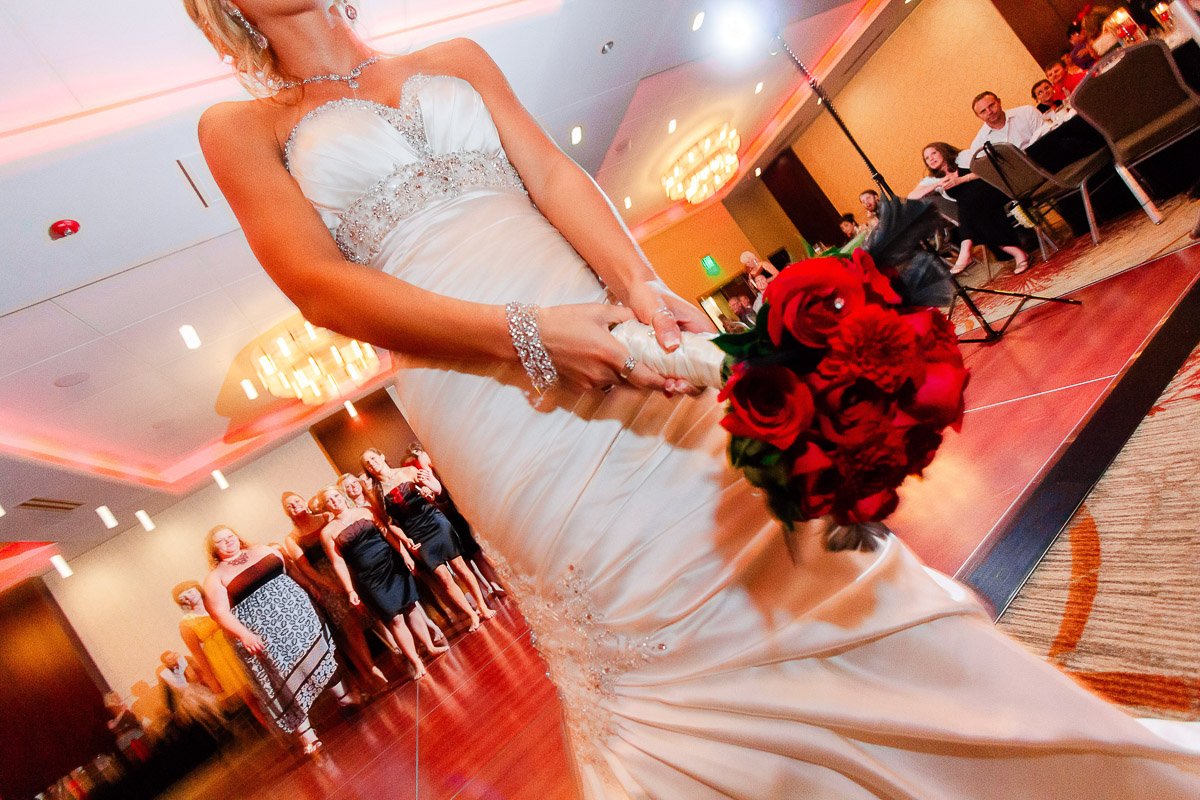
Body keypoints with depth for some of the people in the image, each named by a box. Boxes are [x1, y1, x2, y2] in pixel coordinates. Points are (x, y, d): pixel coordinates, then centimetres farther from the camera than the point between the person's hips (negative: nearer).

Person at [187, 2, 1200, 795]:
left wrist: (641, 285, -15)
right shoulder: (239, 129, 14)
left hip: (598, 327, 2)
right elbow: (319, 282, -4)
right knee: (639, 635, 1)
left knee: (761, 524, 4)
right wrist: (525, 332, -19)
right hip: (479, 400, -1)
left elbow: (554, 177, 7)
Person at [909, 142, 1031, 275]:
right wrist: (937, 184, -7)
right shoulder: (932, 179, 19)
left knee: (968, 198, -32)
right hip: (971, 208, 3)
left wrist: (960, 180, -13)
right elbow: (911, 196, 4)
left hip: (991, 189, -3)